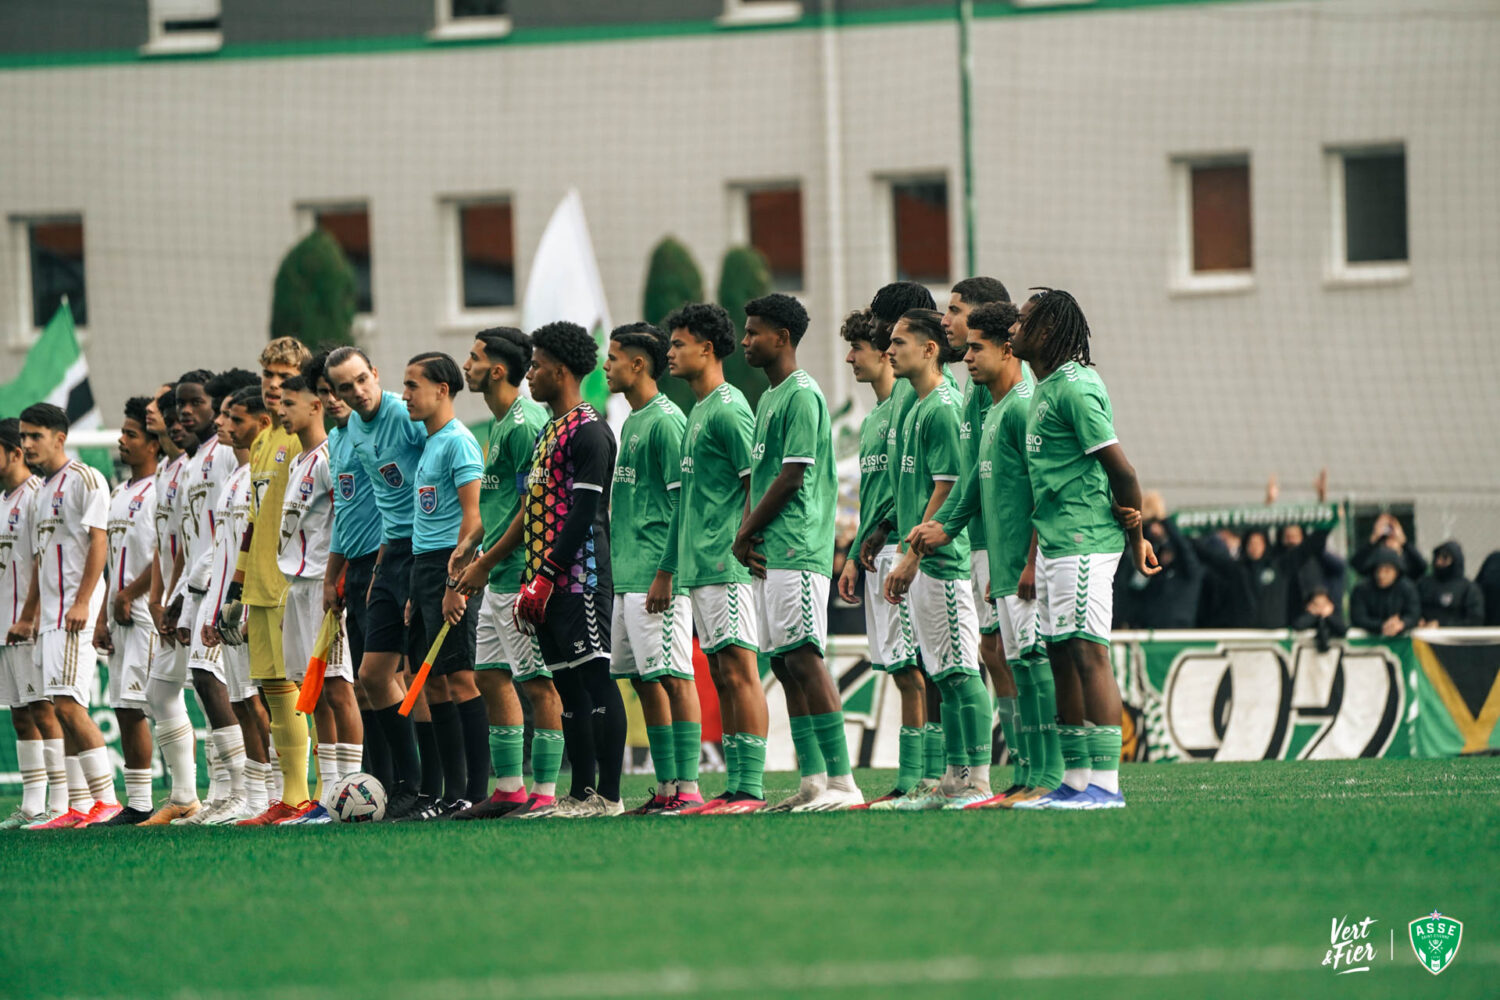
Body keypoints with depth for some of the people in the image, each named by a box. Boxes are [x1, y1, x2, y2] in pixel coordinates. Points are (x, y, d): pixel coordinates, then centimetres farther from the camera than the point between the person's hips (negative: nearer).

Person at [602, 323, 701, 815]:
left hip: (658, 572, -10)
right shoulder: (632, 422, 18)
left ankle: (688, 787, -9)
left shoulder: (665, 420, -11)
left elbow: (684, 499, -15)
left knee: (672, 677, -9)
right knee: (643, 680, 10)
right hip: (627, 577, 10)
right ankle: (665, 787, 14)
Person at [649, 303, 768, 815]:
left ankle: (751, 787, -13)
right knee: (720, 674, 8)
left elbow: (757, 484, -15)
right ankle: (734, 788, 8)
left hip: (727, 566, -10)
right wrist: (665, 572, 26)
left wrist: (740, 546, -23)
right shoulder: (696, 413, 21)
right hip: (698, 568, 10)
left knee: (738, 668, -11)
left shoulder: (729, 409, -8)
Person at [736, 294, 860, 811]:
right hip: (769, 555, 10)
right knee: (785, 666, 7)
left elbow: (792, 477, -14)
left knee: (804, 660, -14)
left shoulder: (802, 395, -10)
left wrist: (747, 533, -6)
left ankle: (842, 782, -17)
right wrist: (745, 534, 5)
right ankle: (812, 781, 9)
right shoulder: (769, 397, 20)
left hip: (797, 551, -10)